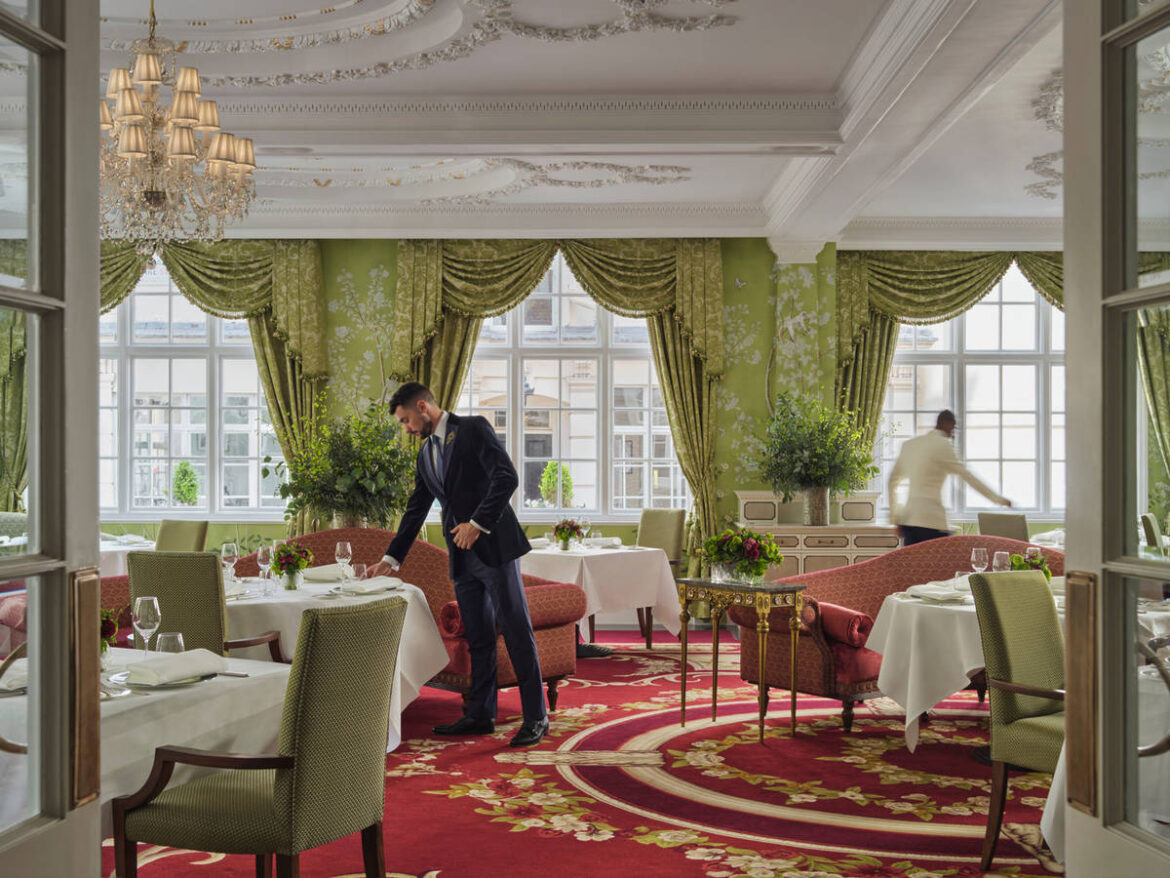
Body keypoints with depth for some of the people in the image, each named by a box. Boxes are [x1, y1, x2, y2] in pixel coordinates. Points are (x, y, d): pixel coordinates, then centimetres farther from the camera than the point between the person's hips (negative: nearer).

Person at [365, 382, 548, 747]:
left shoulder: (473, 429, -5)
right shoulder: (425, 454, 18)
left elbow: (507, 476, -15)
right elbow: (415, 511, 23)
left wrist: (478, 523, -17)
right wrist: (391, 558, 19)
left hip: (494, 546, -7)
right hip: (462, 557, 7)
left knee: (517, 632, -3)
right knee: (478, 638, 11)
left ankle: (536, 717, 2)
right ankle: (480, 714, 19)